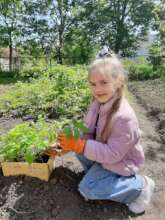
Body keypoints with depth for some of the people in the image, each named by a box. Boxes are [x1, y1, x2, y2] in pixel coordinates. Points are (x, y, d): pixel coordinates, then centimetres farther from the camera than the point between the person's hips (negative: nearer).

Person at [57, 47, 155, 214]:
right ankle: (96, 173, 14)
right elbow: (87, 131, -4)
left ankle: (140, 186, 1)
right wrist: (71, 142, -23)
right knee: (80, 143, -5)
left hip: (121, 161, -7)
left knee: (87, 189, -11)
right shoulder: (98, 103, -11)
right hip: (104, 150, 7)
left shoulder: (124, 117, -35)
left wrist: (78, 145, -33)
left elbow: (113, 154, -31)